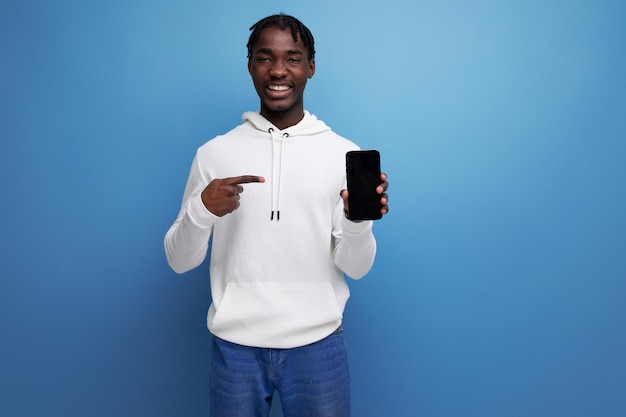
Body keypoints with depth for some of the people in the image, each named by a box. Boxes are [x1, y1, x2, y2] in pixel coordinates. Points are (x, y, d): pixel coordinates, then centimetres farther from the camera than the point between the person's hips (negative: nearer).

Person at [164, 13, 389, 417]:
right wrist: (202, 209, -18)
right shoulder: (214, 152, 0)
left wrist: (358, 220, -22)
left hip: (317, 344, 0)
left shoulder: (344, 153, -2)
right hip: (235, 345, 1)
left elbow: (356, 267, -1)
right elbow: (180, 261, 1)